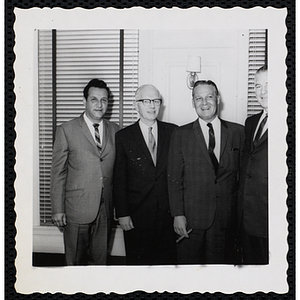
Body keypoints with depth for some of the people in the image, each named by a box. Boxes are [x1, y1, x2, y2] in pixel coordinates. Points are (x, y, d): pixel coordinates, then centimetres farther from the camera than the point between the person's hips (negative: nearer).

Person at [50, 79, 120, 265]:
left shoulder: (116, 131, 7)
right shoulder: (66, 131, -1)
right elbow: (58, 172, -1)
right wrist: (58, 209, -4)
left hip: (106, 208, 3)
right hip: (77, 208, -2)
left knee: (100, 260, 11)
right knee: (75, 261, 9)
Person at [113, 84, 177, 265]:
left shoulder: (173, 132, 5)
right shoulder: (124, 137, 1)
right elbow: (119, 179, 0)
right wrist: (122, 213, -5)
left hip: (168, 212, 1)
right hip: (136, 215, -1)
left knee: (168, 260, 8)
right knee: (137, 261, 8)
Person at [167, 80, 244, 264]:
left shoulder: (238, 132, 5)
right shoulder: (181, 134, 3)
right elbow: (174, 178, 0)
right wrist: (178, 214, -7)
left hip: (227, 218, 1)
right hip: (191, 217, 0)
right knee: (189, 262, 8)